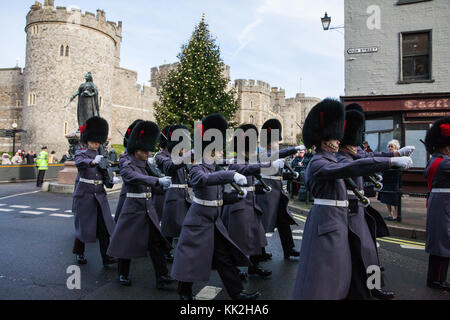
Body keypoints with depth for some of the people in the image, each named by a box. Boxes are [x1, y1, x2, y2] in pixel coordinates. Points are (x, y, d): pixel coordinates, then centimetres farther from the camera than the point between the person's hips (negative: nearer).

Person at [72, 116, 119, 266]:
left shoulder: (102, 157, 10)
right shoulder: (81, 153, -2)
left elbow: (105, 178, 7)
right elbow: (79, 163, -27)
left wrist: (112, 180, -16)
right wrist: (93, 161, -47)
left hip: (100, 196, 4)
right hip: (84, 195, -4)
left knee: (104, 226, -2)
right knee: (84, 225, 7)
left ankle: (106, 257, 3)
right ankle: (79, 253, 29)